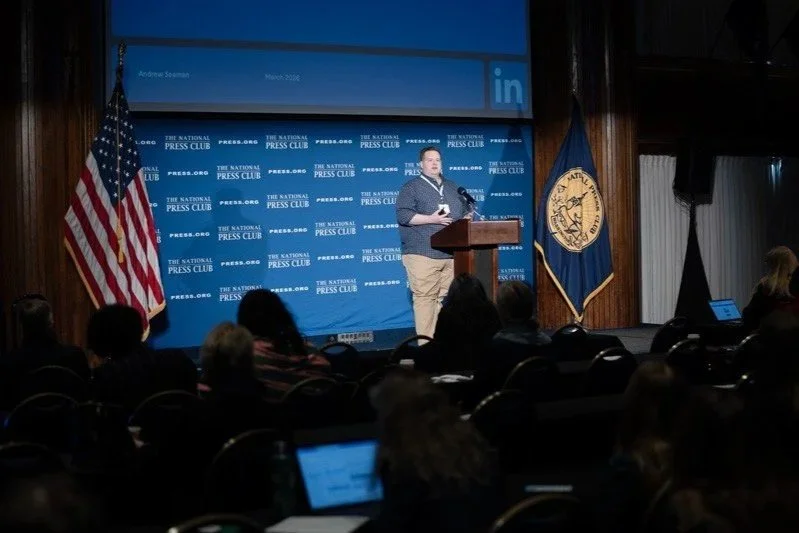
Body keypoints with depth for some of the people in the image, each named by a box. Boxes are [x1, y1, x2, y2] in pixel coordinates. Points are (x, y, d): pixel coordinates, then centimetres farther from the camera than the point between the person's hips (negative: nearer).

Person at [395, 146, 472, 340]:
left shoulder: (453, 188, 22)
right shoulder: (411, 188, 3)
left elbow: (466, 210, 27)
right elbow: (403, 215, -8)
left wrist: (466, 219, 2)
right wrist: (431, 219, -15)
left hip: (452, 254, 5)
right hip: (423, 254, -5)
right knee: (425, 297, -10)